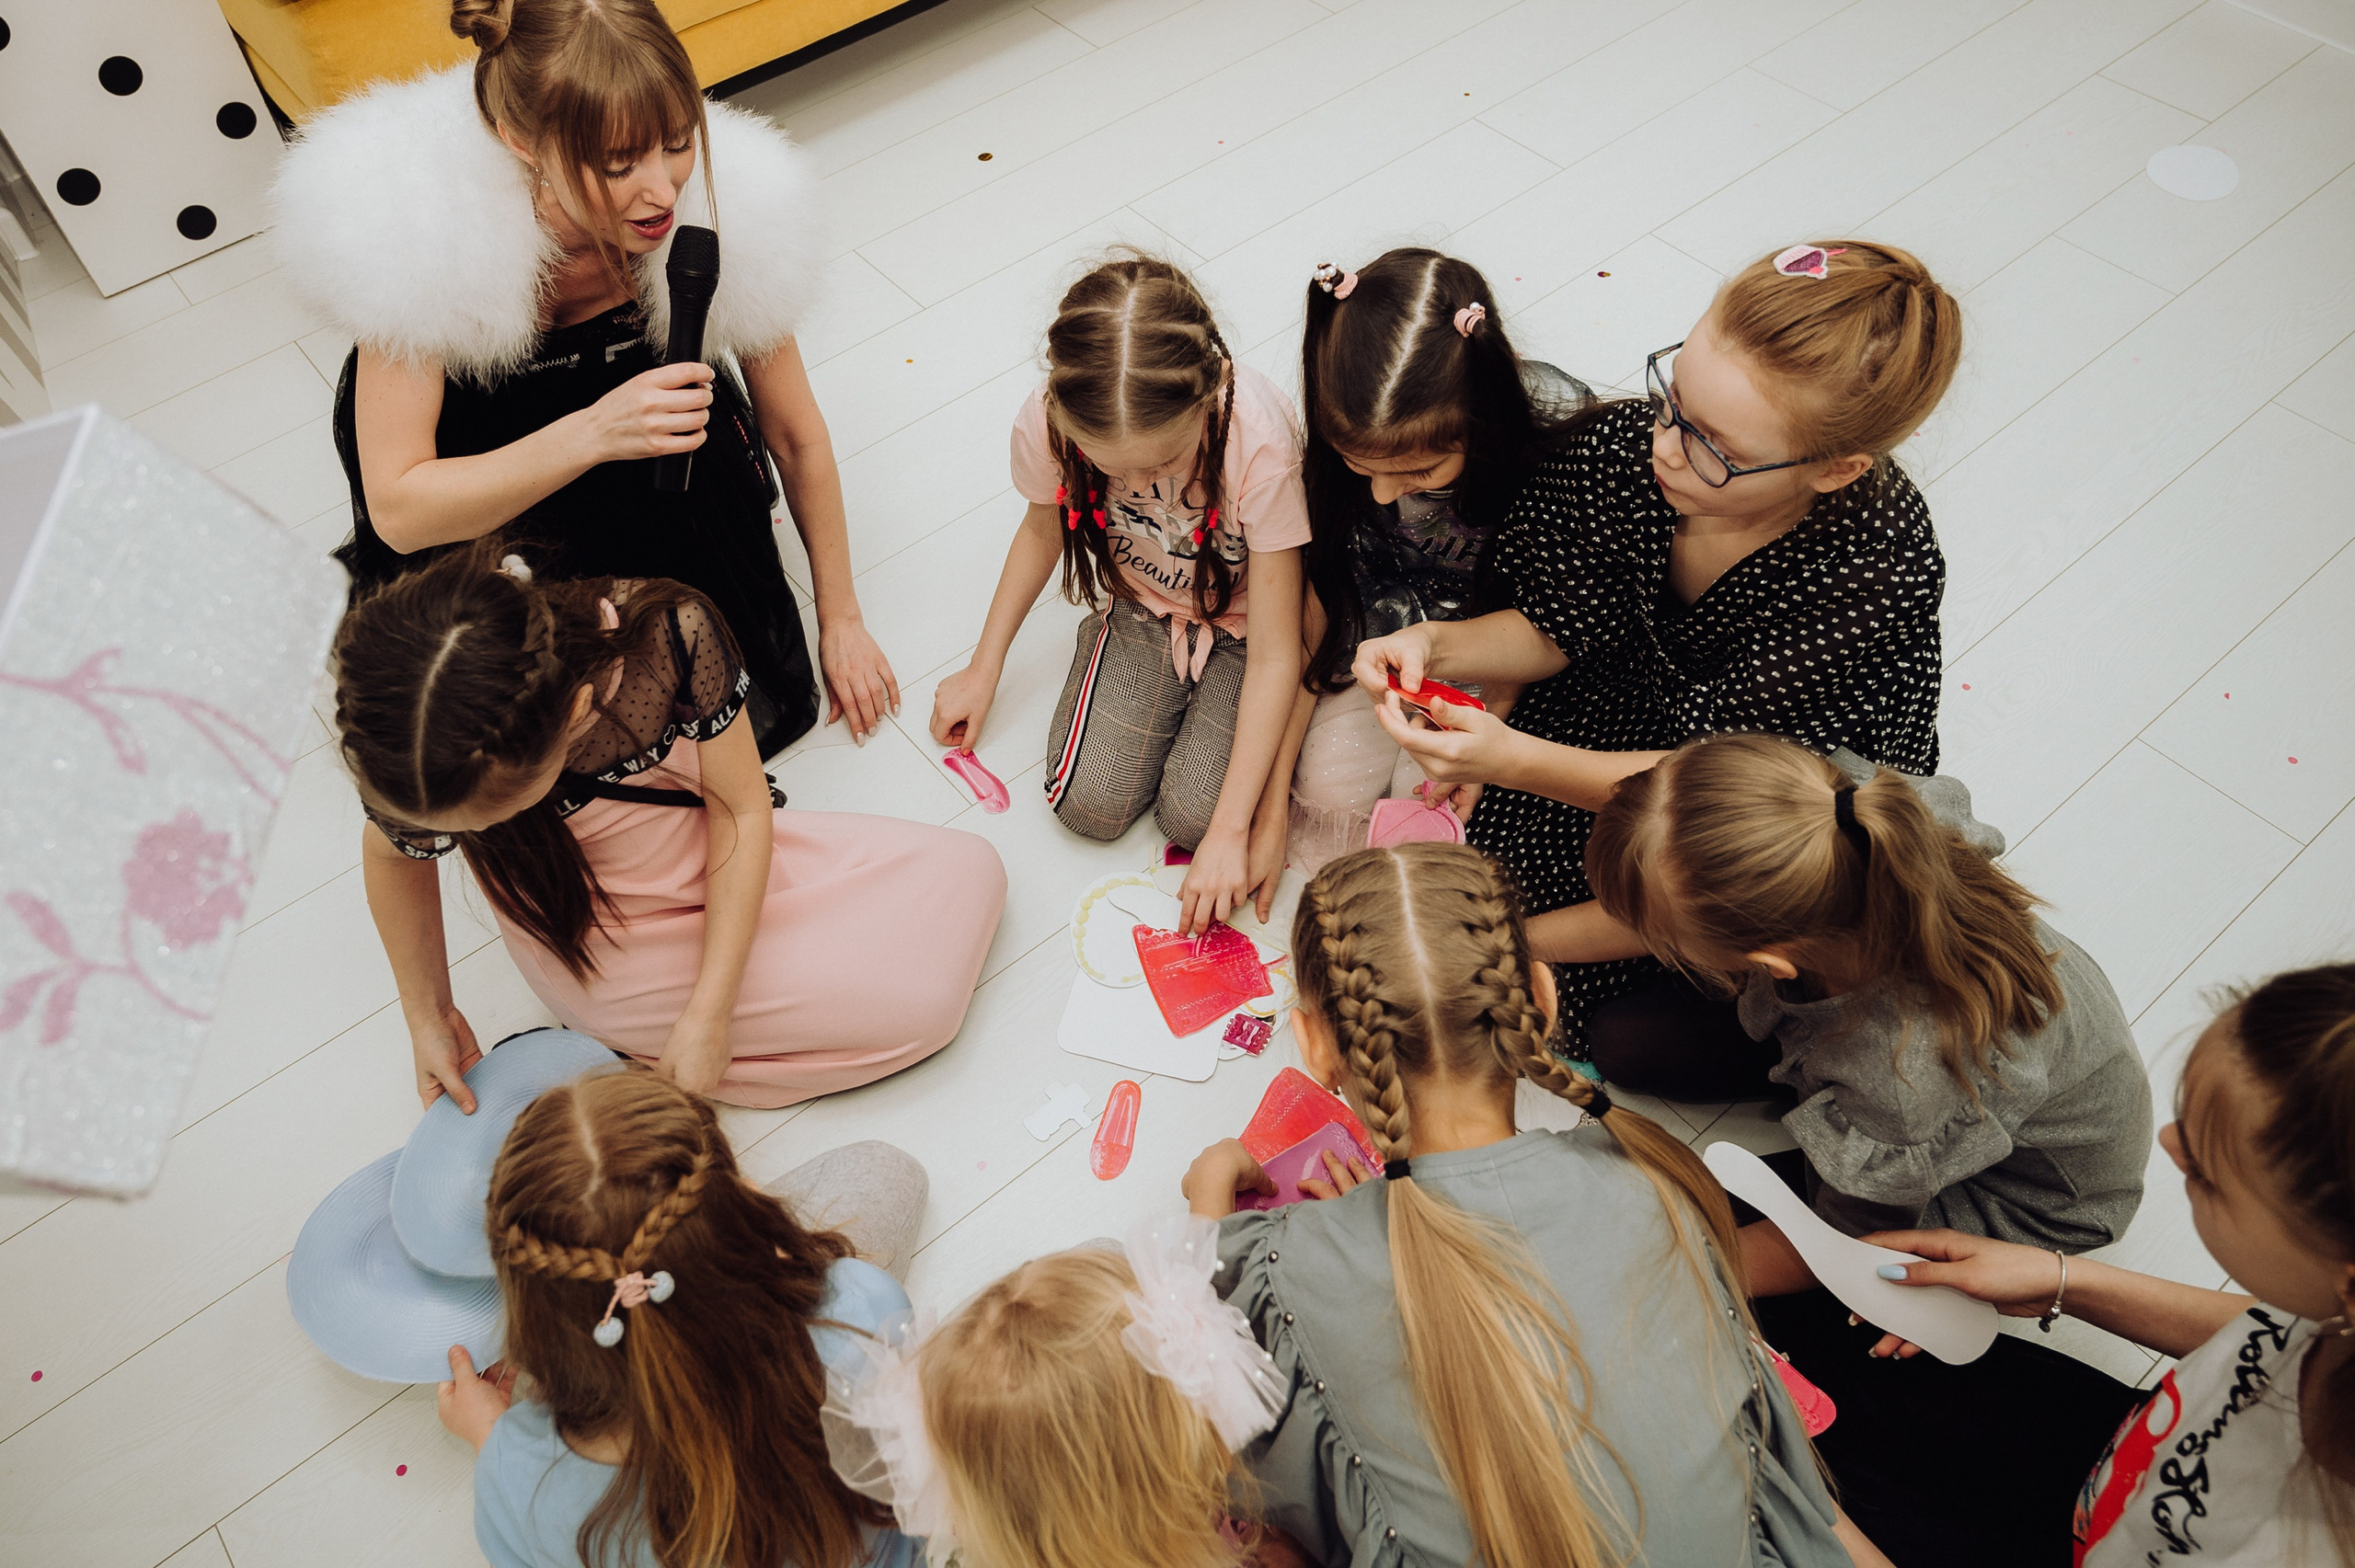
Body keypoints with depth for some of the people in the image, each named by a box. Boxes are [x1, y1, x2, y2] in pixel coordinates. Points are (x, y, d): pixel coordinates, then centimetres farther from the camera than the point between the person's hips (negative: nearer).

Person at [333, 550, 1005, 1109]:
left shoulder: (668, 631, -33)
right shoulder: (407, 761, -30)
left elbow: (741, 807, -20)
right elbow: (394, 855, -4)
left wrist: (706, 1015, -22)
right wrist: (428, 1017, 2)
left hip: (724, 864, 3)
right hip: (605, 952, -3)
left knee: (971, 870, 1)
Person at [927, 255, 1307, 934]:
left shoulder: (1261, 440, -37)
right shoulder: (1044, 423, -27)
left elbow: (1275, 657, -29)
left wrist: (1230, 829, -28)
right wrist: (983, 670, 7)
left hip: (1244, 621, -2)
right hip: (1140, 607, 3)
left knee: (1193, 814, -17)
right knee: (1088, 802, -13)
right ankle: (1175, 692, 15)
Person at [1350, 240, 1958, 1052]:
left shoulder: (1882, 573, -37)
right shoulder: (1621, 445, -27)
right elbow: (1554, 630, -8)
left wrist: (1515, 761, -44)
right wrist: (1437, 644, -29)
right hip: (1623, 713, 4)